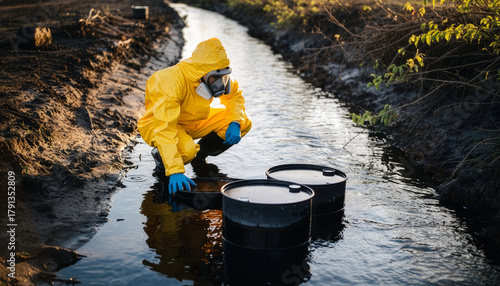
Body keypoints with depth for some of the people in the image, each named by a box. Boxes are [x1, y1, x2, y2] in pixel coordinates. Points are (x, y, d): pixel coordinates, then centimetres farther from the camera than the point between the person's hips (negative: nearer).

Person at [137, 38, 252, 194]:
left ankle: (200, 155, 9)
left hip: (194, 122, 6)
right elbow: (165, 130, -41)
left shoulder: (216, 74, -15)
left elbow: (235, 95, 4)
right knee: (186, 149, -39)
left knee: (244, 122, -9)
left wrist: (235, 123, -16)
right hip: (158, 124, -6)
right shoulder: (171, 81, -35)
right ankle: (160, 155, -3)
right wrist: (175, 172, -49)